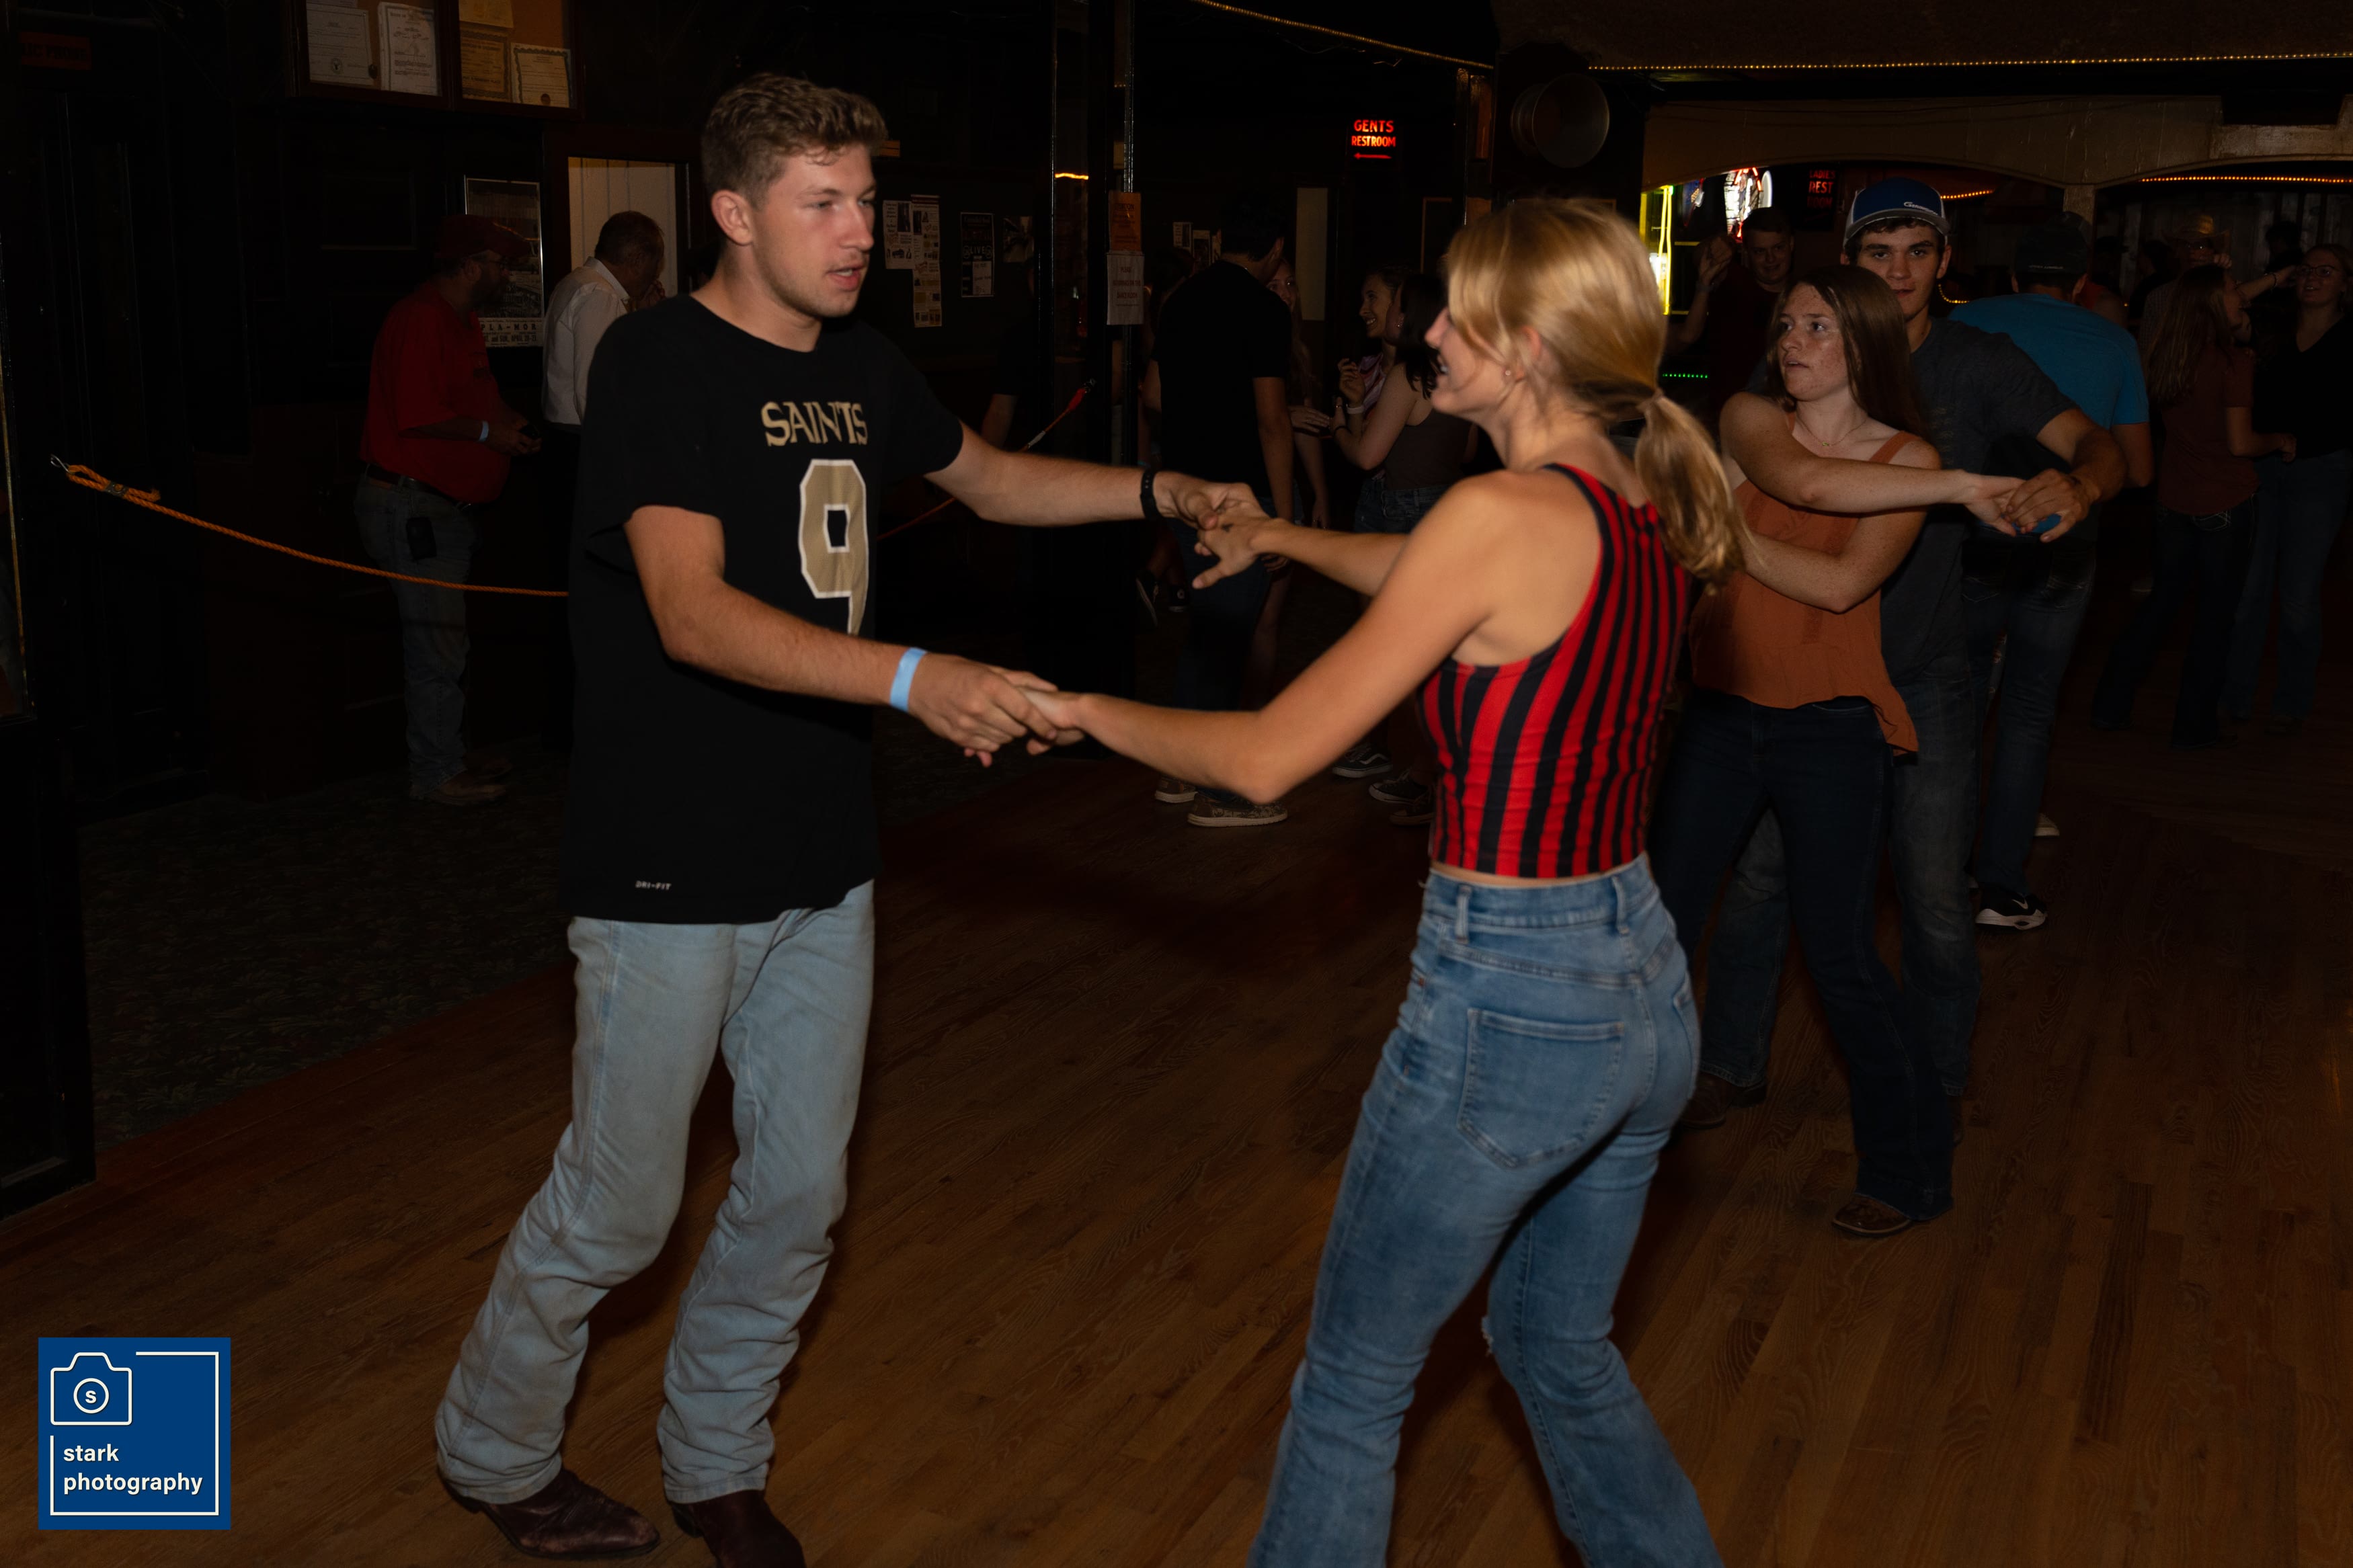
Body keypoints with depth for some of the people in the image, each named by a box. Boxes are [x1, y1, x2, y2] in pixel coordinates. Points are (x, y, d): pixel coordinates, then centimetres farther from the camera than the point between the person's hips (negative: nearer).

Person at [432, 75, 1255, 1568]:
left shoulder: (861, 364, 7)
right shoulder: (659, 359, -15)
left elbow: (989, 476, 24)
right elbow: (693, 614, -27)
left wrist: (1161, 491, 9)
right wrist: (917, 680, -39)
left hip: (824, 858, 7)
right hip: (673, 869, -7)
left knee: (801, 1192, 14)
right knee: (620, 1204, 6)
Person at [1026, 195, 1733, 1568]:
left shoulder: (1508, 513, -20)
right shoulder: (1647, 513, 3)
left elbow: (1269, 758, -16)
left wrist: (1095, 712, -1)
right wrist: (1283, 537, 35)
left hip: (1505, 1003, -8)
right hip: (1646, 992, 8)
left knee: (1354, 1382, 13)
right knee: (1562, 1351, 28)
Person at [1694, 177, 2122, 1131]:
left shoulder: (1979, 364, -2)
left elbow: (2097, 446, -8)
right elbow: (1796, 478, -31)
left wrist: (2078, 485, -33)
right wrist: (1963, 487, -35)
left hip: (1921, 671, 1)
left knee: (1936, 896, 6)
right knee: (1760, 869, 7)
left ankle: (1936, 1086, 28)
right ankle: (1732, 1064, 27)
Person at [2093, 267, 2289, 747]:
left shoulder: (2164, 355, 0)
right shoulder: (2235, 362, -17)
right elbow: (2240, 443, -18)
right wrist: (2280, 441, 2)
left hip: (2174, 500, 6)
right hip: (2225, 504, -6)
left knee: (2163, 598, 19)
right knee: (2217, 612, 6)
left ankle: (2111, 704, 18)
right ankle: (2195, 725, 12)